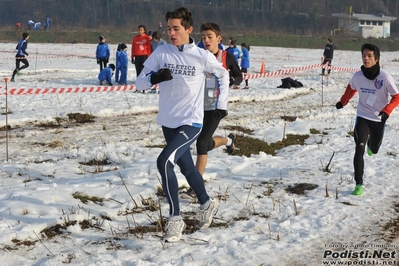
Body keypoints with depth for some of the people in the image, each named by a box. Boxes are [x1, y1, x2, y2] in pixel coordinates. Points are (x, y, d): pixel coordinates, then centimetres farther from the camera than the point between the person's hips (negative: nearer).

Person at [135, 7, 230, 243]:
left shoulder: (202, 56, -9)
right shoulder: (161, 53, -3)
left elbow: (223, 75, 11)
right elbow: (139, 83, -3)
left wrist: (222, 103, 11)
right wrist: (154, 77, -23)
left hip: (191, 122, -5)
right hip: (168, 122, 5)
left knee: (164, 161, -23)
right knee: (186, 166, 20)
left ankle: (175, 219, -10)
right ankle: (207, 204, 45)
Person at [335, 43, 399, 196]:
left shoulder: (385, 78, -20)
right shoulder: (357, 76, -12)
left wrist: (386, 111, -25)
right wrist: (343, 102, 13)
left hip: (379, 119, 0)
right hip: (362, 117, 0)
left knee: (374, 149, 21)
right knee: (359, 150, -16)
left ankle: (370, 143, 59)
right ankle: (359, 184, -11)